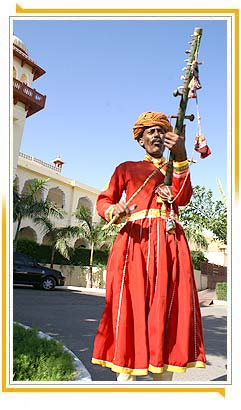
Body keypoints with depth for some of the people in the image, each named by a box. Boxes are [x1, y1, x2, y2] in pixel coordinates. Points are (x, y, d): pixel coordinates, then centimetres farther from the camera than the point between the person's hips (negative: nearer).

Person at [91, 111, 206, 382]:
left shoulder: (176, 168, 25)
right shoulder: (127, 168, 20)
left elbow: (182, 198, 3)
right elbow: (104, 200, 11)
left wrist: (181, 157, -9)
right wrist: (113, 211, -13)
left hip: (170, 242, 2)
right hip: (135, 240, -1)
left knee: (169, 305, -5)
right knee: (130, 302, -9)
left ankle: (163, 375, 2)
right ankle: (125, 376, -1)